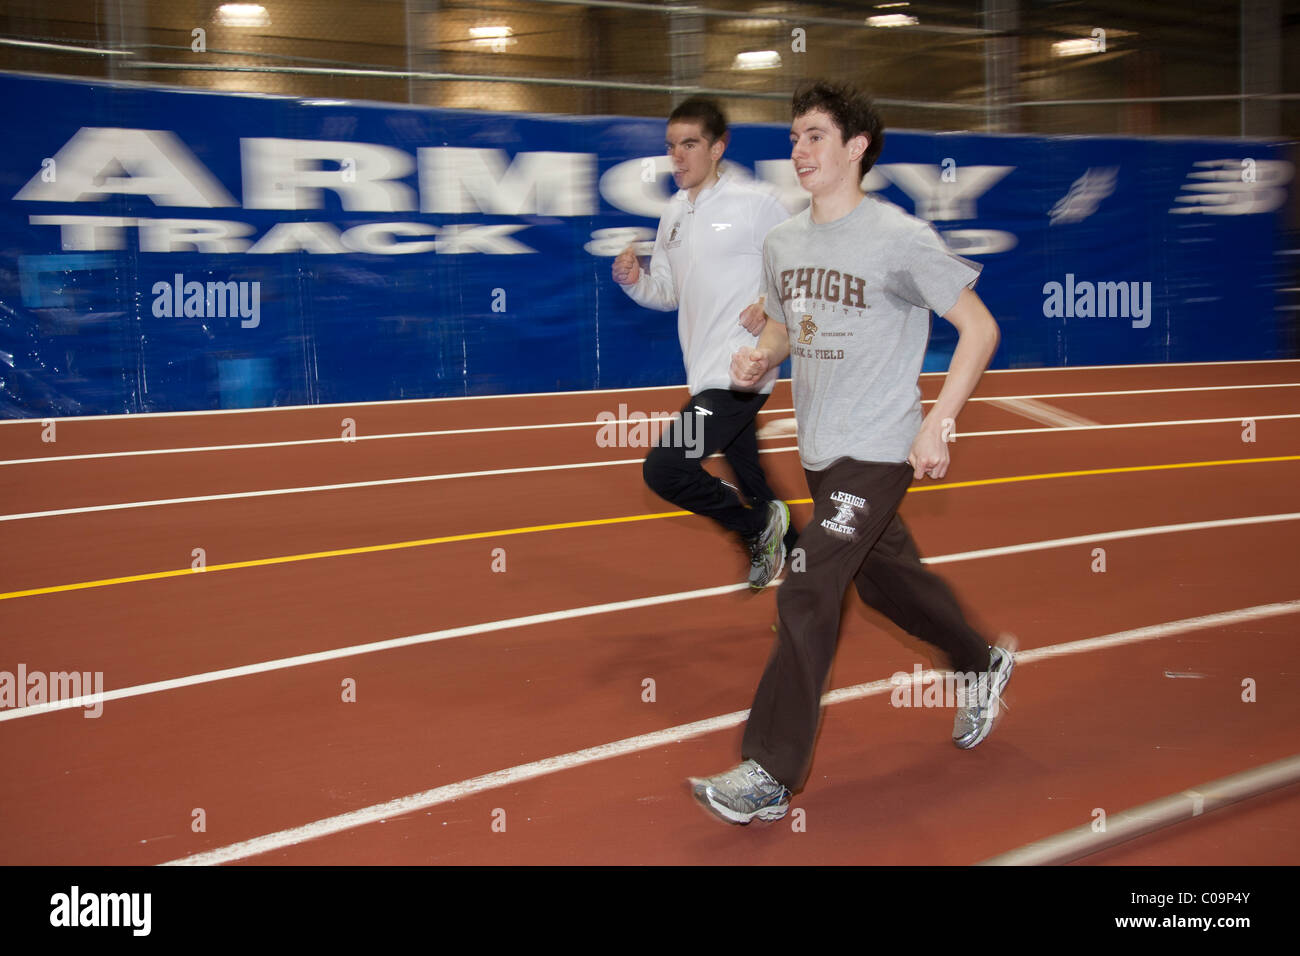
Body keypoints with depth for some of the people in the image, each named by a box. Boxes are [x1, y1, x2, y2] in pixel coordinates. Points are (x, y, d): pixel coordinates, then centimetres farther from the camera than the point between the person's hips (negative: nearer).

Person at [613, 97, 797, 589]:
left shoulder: (755, 203, -9)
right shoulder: (674, 213, 12)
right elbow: (667, 291, 17)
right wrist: (634, 281, -3)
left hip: (741, 375, -8)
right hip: (707, 376, 8)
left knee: (664, 469, -16)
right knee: (750, 483, 18)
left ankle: (760, 525, 4)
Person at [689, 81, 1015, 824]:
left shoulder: (899, 238, -14)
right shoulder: (783, 242, 5)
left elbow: (980, 327, -11)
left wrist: (939, 422, -18)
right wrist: (761, 358, -4)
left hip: (877, 450, -8)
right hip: (820, 449, 8)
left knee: (807, 597, -12)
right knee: (886, 574, 21)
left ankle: (770, 776, -6)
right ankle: (983, 667, 47)